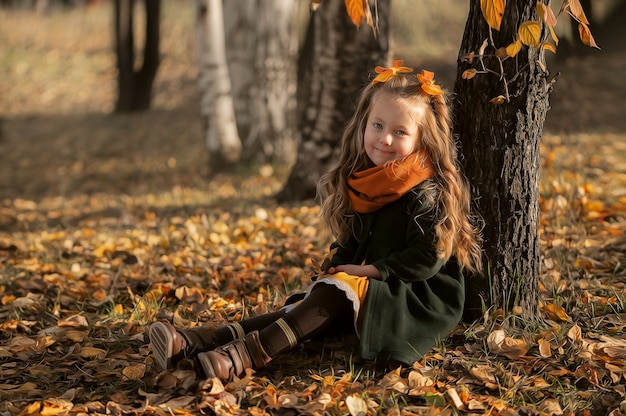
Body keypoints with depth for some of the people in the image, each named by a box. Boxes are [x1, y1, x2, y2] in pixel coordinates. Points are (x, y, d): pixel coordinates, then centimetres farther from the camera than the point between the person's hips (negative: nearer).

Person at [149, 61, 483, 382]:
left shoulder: (427, 193, -13)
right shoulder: (359, 183, 10)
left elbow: (427, 259, -19)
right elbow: (349, 244, 18)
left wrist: (371, 270, -18)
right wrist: (336, 268, -2)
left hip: (422, 302, -7)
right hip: (364, 293, 7)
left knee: (339, 288, -30)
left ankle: (250, 354, -47)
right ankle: (197, 342, -31)